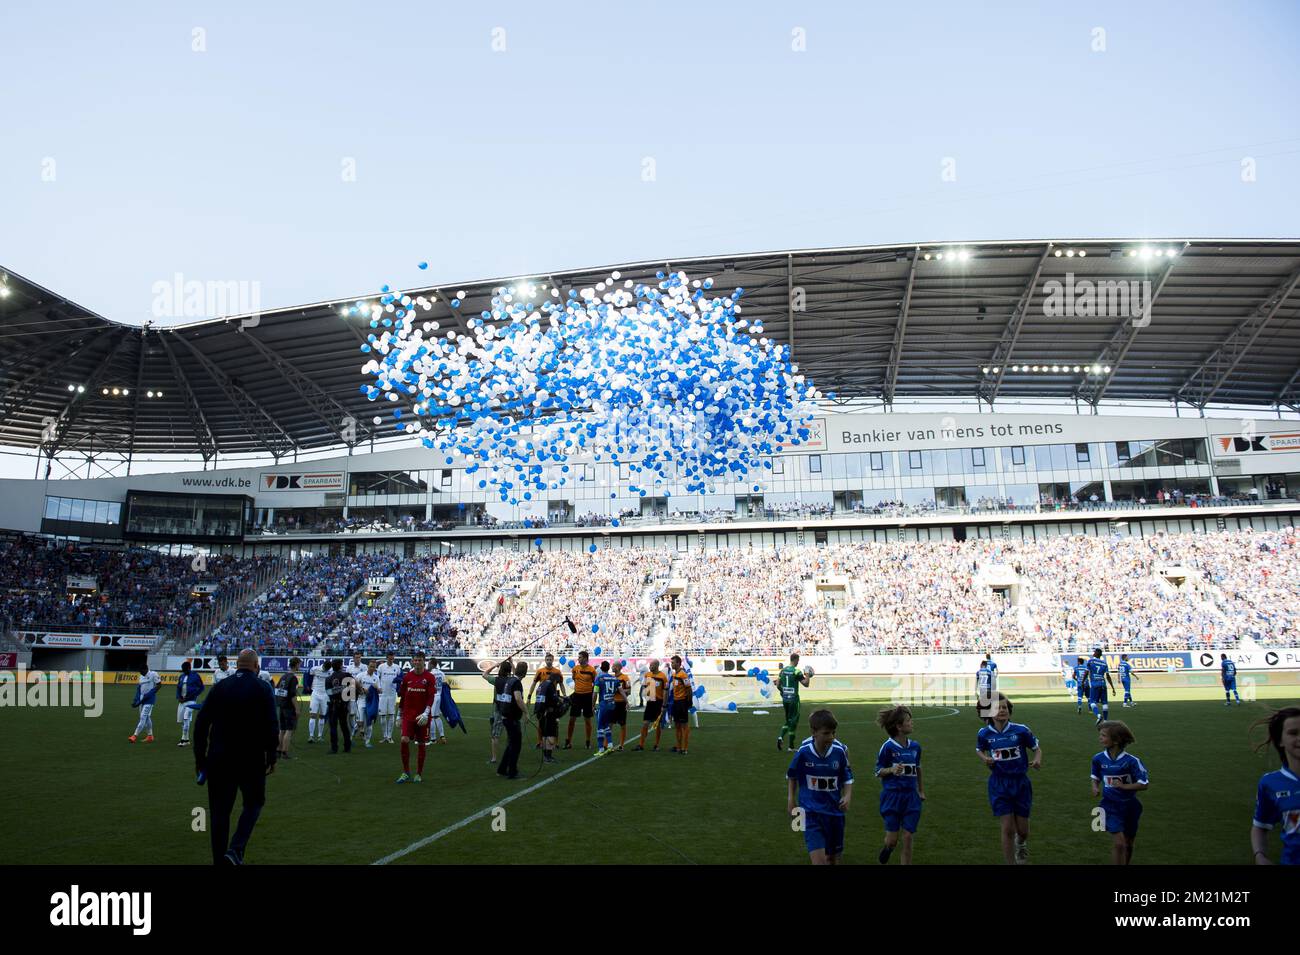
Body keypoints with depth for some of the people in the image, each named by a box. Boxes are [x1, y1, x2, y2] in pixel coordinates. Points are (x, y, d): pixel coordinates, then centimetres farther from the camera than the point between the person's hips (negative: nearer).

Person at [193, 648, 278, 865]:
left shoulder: (219, 687, 5)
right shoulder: (262, 689, -4)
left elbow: (201, 723, 3)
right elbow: (272, 726, -8)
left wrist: (200, 757, 11)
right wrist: (271, 757, 1)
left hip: (219, 759, 2)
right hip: (252, 759, -2)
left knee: (219, 810, 11)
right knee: (253, 803, 15)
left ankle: (219, 859, 13)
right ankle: (235, 851, -2)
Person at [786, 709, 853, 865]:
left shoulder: (840, 750, -11)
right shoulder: (803, 751, -14)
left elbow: (848, 778, 2)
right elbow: (791, 776, 5)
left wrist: (848, 796, -14)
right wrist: (790, 800, 2)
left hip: (835, 811, 3)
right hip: (811, 811, -3)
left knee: (833, 858, 16)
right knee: (819, 859, -16)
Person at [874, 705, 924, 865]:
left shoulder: (915, 746, 2)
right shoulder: (888, 747, -12)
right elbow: (878, 771, -4)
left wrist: (921, 790, 24)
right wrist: (892, 770, -23)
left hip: (911, 797, 3)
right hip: (892, 796, -3)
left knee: (908, 838, -1)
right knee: (892, 840, 2)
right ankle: (887, 848, 38)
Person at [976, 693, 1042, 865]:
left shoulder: (1021, 730, -11)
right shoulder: (984, 733, -6)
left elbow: (1037, 748, 2)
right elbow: (979, 750, 13)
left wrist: (1037, 760, -19)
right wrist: (985, 759, -8)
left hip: (1020, 783, 0)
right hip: (999, 784, 0)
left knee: (1022, 830, 10)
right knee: (1007, 829, -6)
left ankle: (1021, 843, 48)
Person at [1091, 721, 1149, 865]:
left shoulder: (1131, 761, -18)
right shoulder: (1098, 759, -8)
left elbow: (1144, 784, -14)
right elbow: (1096, 777, 10)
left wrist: (1123, 786, -24)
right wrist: (1095, 787, -10)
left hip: (1129, 806, 0)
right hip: (1111, 806, 0)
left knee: (1128, 844, 17)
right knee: (1119, 843, -13)